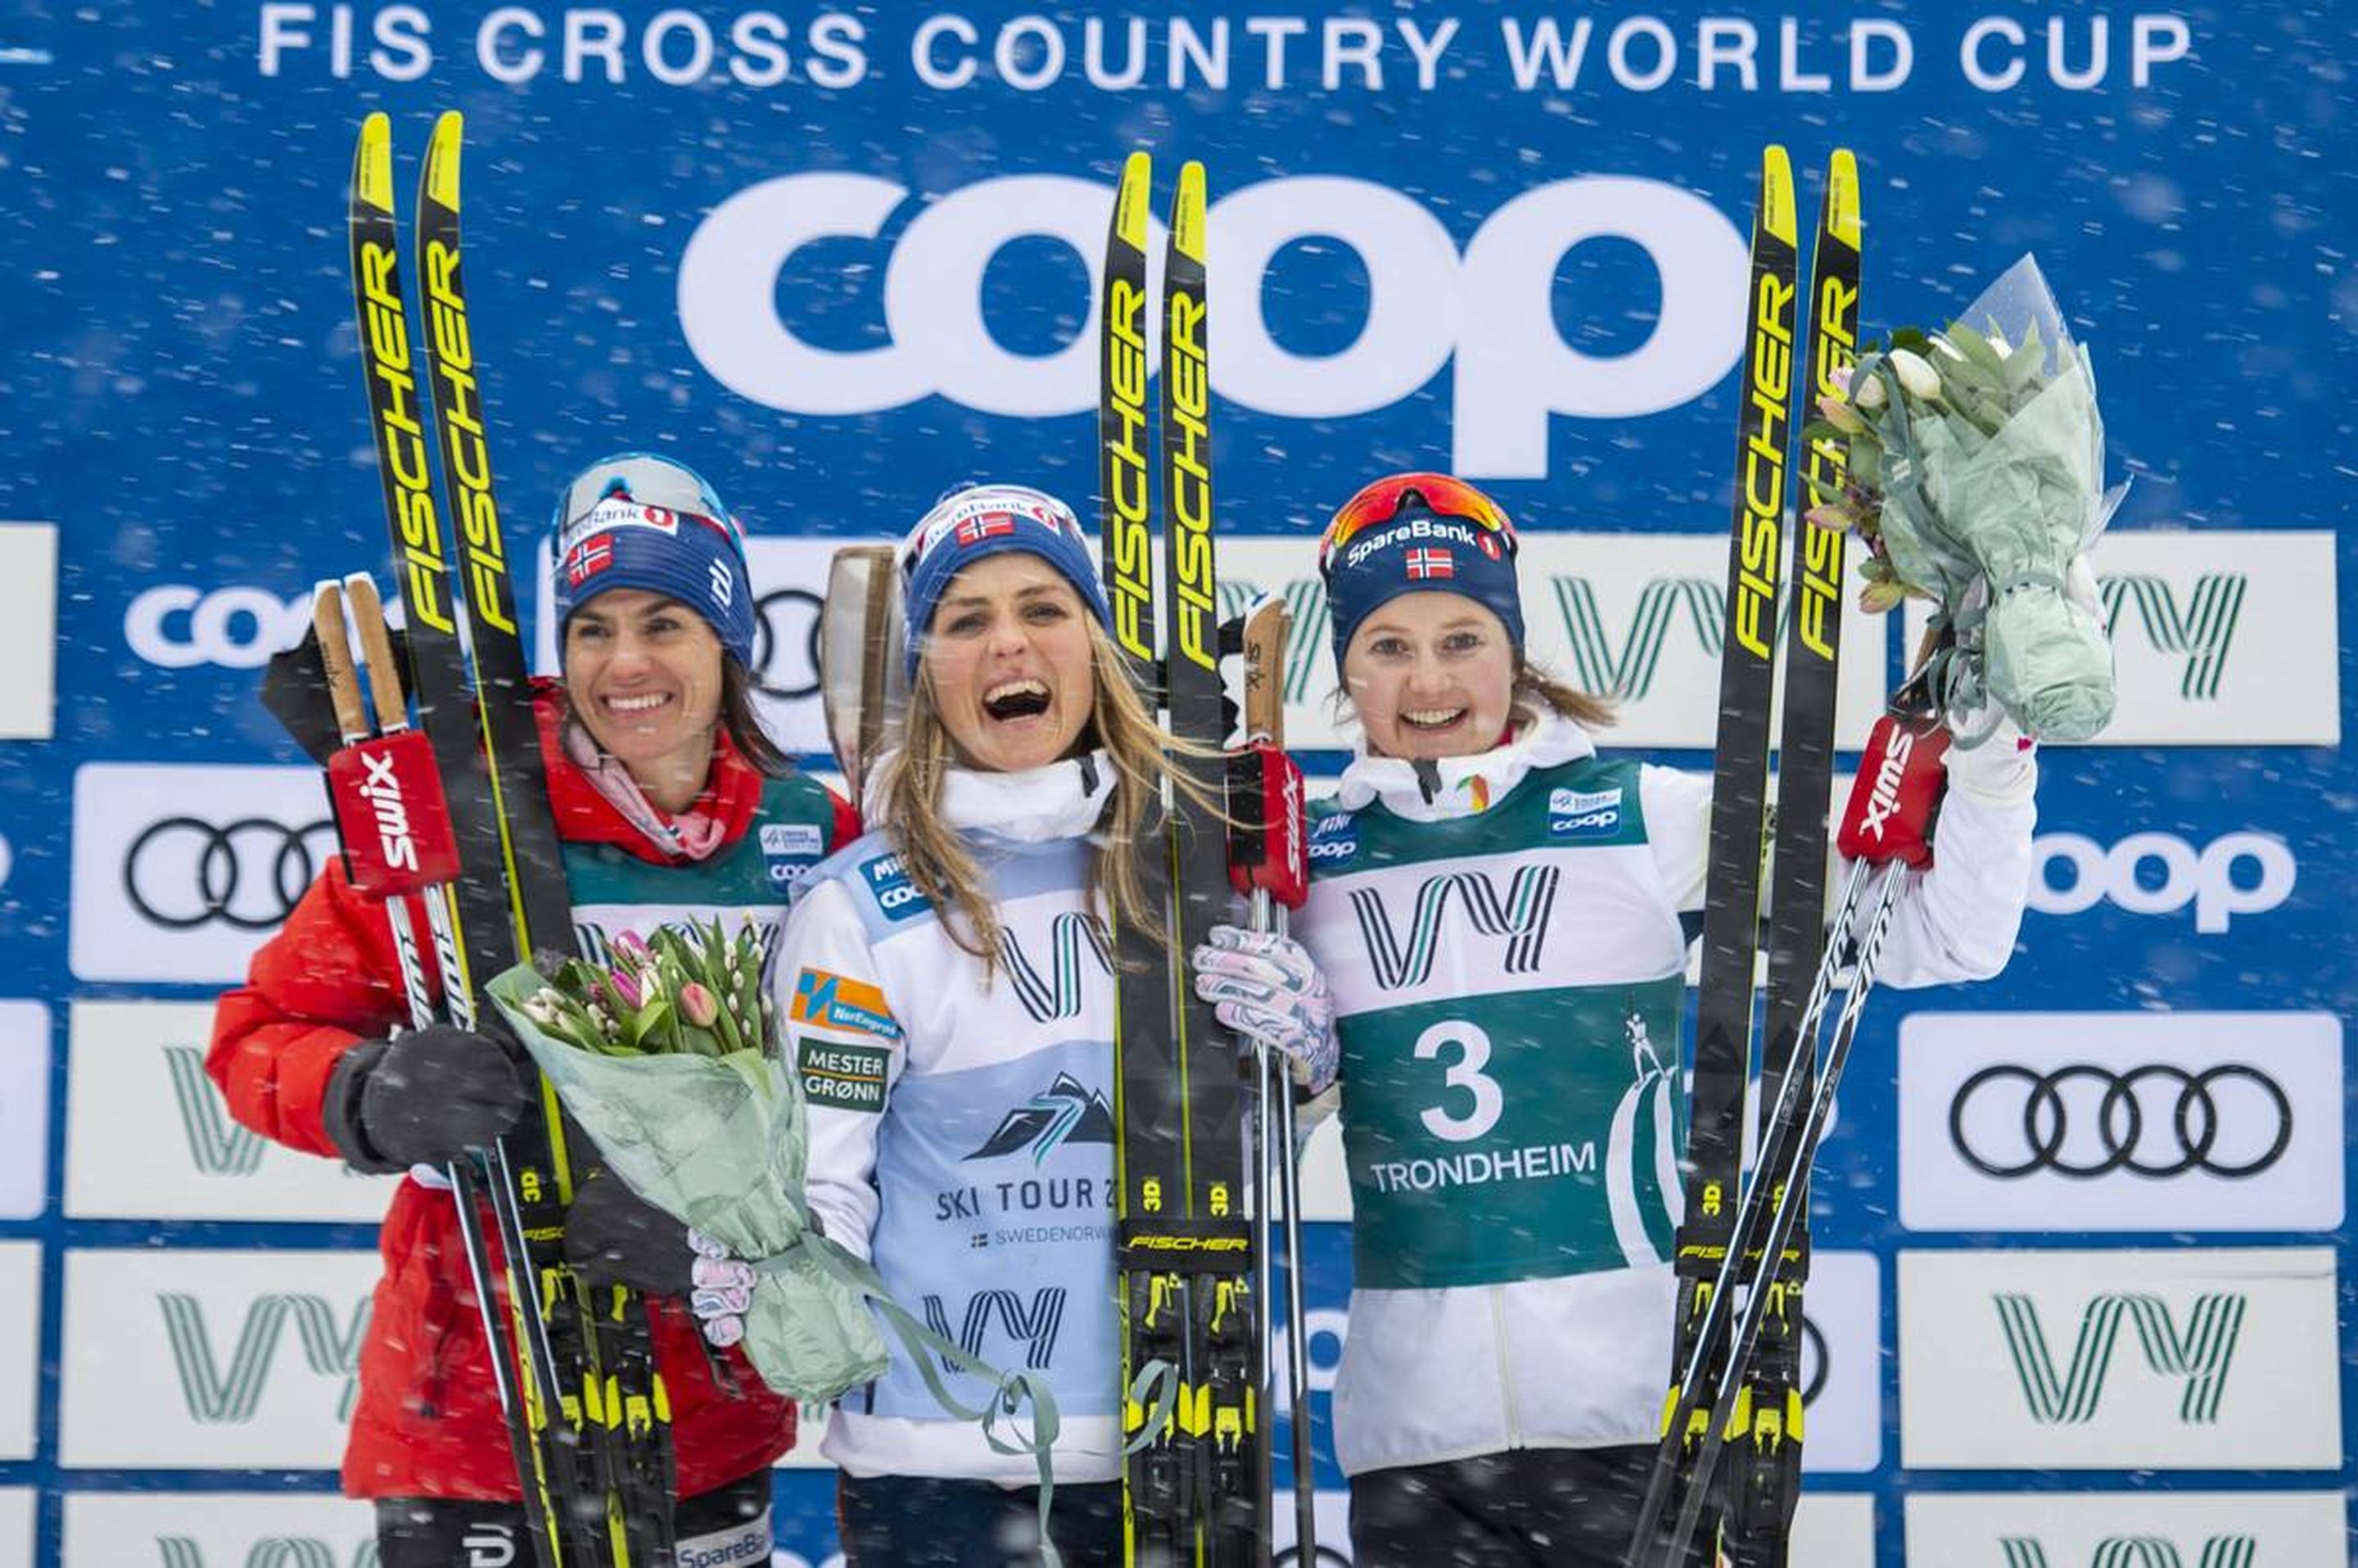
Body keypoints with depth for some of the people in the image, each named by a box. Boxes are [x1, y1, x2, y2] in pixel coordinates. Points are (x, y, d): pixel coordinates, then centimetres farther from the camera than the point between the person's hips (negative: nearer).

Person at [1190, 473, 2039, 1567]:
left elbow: (1944, 940, -2)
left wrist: (1985, 754, -14)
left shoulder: (1647, 819, -1)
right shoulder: (1313, 861, 6)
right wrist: (1286, 1050, -4)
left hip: (1640, 1407, -2)